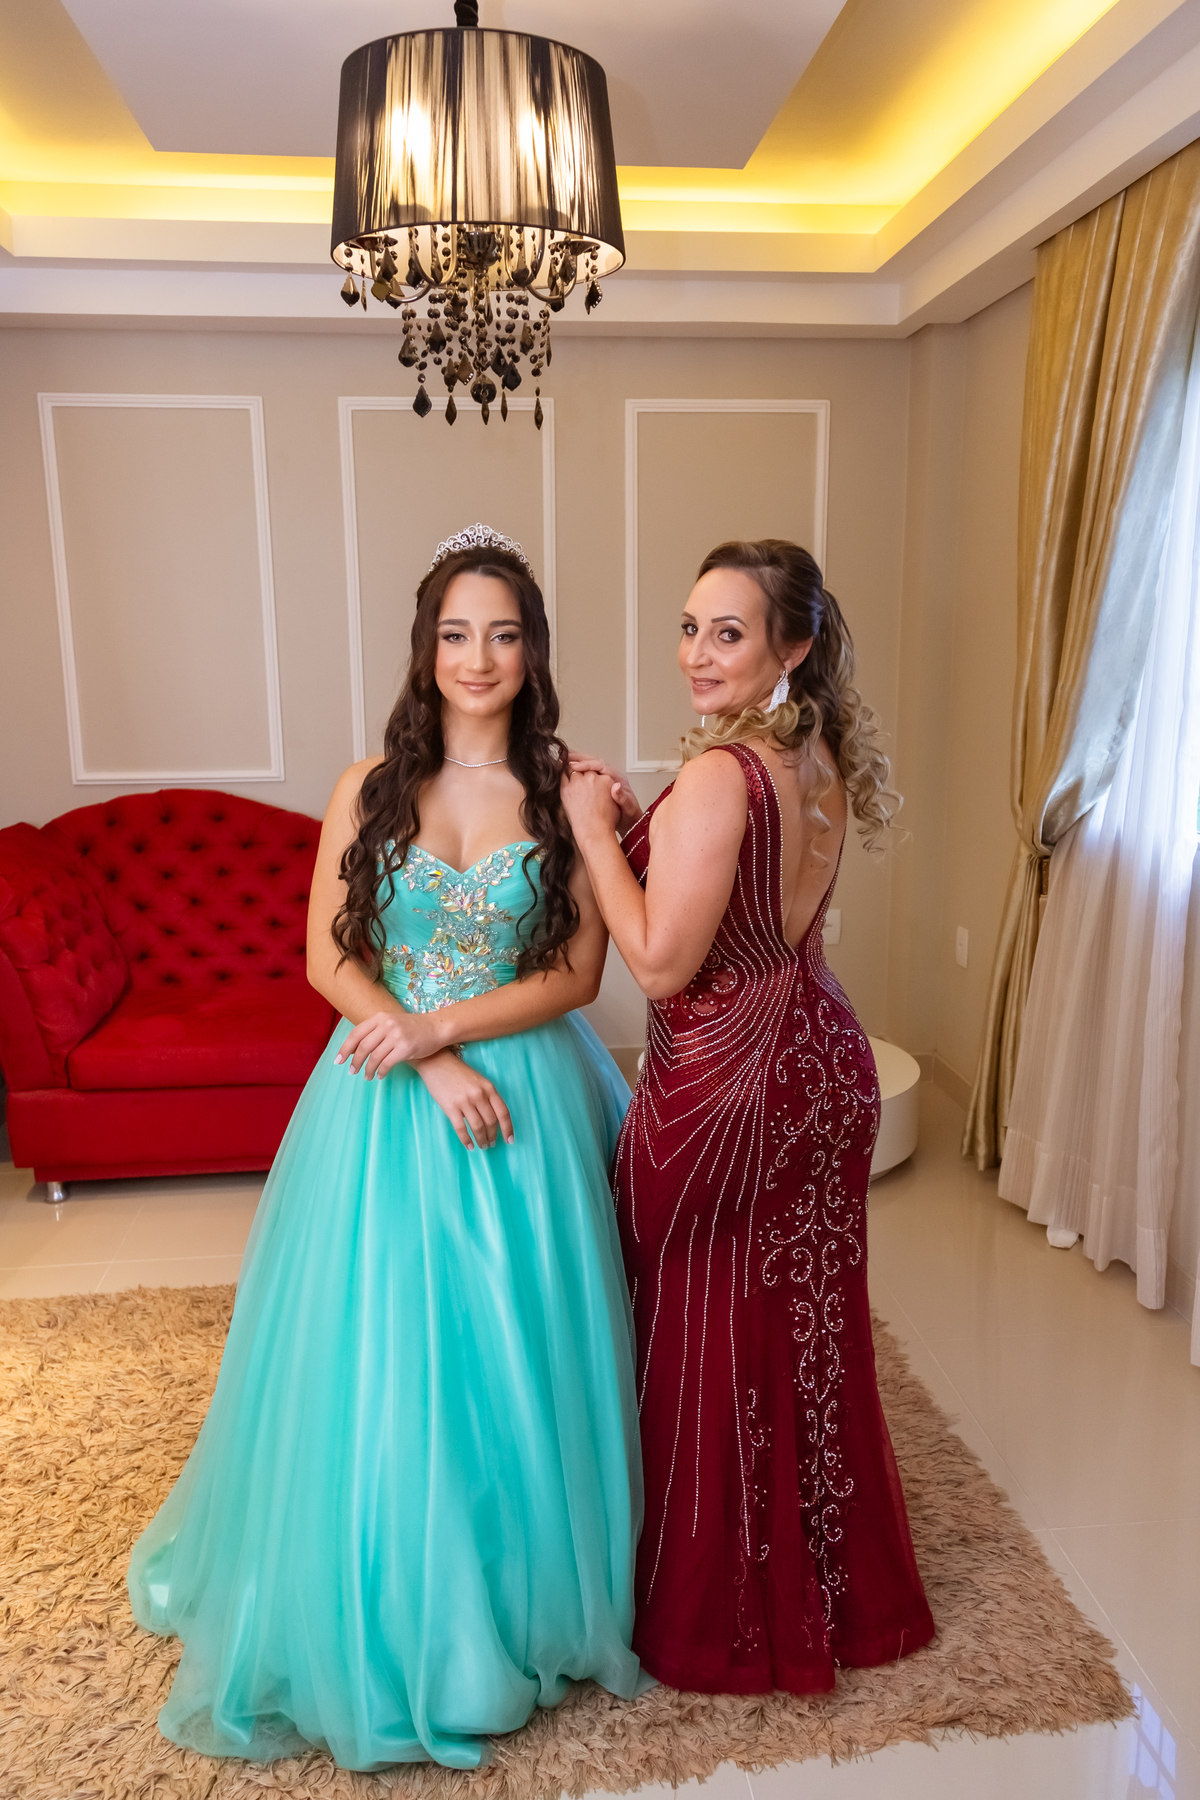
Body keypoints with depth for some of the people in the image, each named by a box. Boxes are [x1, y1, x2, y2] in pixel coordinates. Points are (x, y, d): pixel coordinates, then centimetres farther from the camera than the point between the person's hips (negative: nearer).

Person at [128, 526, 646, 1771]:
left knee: (510, 1352, 10)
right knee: (378, 1353, 8)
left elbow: (577, 974, -5)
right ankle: (383, 1621, 35)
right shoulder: (371, 787, -1)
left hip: (521, 1094, 0)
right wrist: (431, 1066, -13)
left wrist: (442, 1026, -15)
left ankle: (518, 1600, 37)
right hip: (386, 1099, 1)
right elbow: (328, 957, -3)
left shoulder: (565, 794, -3)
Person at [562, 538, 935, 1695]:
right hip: (822, 1069, 9)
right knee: (810, 1334, 22)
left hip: (728, 1090, -9)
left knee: (708, 1344, 11)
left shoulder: (719, 775, -23)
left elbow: (661, 958, -23)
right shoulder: (821, 763, 5)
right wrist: (639, 817, 5)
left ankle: (717, 1617, 33)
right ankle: (836, 1591, 43)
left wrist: (593, 830, -13)